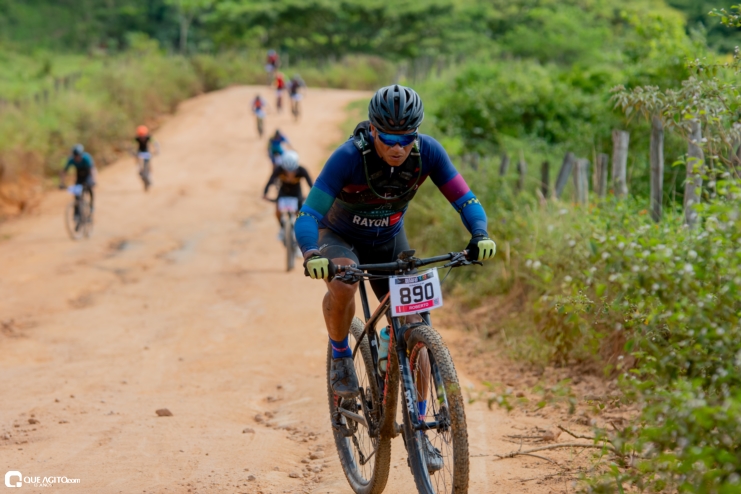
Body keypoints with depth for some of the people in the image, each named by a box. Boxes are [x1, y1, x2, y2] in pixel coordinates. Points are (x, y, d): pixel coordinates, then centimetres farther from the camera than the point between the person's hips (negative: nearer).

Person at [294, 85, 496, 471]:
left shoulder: (427, 152, -23)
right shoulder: (349, 157, -33)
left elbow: (465, 199, -22)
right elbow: (307, 216, -36)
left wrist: (480, 236, -42)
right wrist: (311, 255, -55)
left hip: (389, 241, 3)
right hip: (340, 237, -3)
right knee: (342, 286, -38)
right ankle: (340, 356, -8)